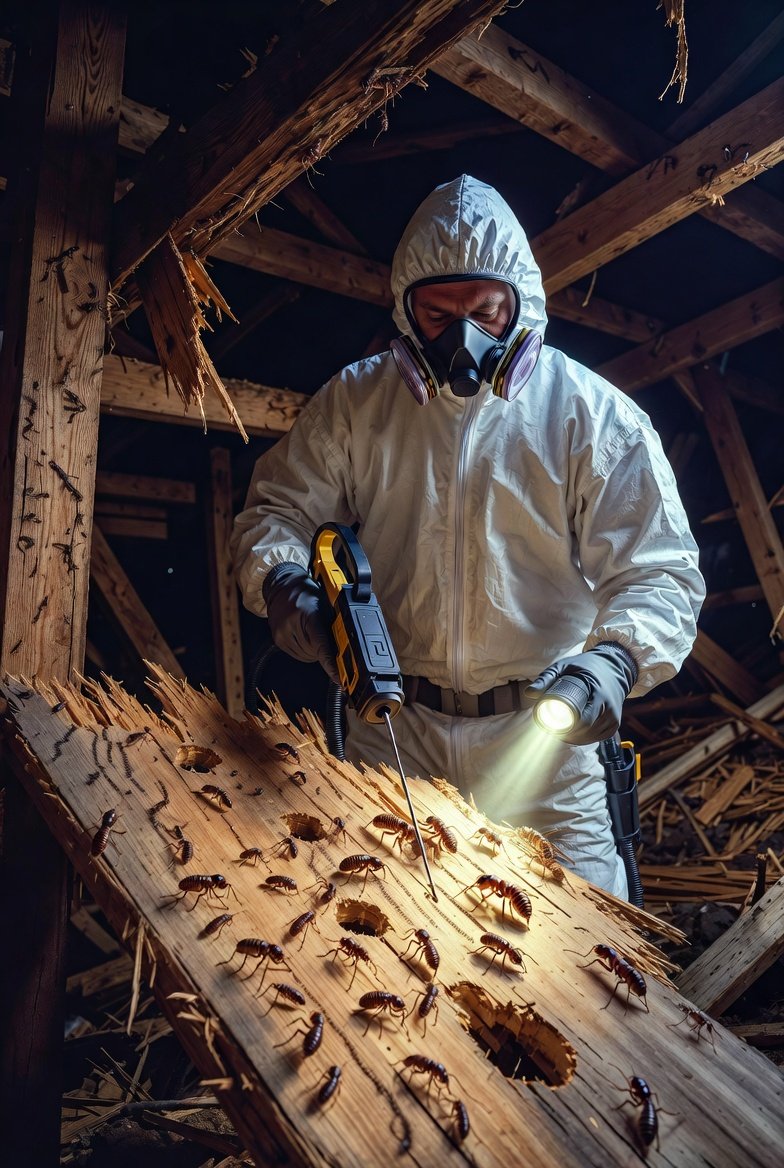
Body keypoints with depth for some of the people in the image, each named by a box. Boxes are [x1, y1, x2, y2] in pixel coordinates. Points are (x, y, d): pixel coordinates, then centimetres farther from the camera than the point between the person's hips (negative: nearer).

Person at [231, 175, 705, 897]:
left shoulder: (593, 414, -6)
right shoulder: (356, 399, 2)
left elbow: (659, 570, -7)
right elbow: (277, 509, 6)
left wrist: (615, 658, -27)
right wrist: (282, 580, -17)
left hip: (540, 731, -1)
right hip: (392, 725, 2)